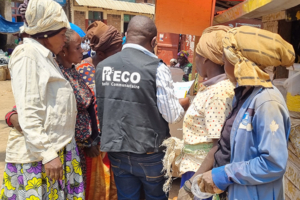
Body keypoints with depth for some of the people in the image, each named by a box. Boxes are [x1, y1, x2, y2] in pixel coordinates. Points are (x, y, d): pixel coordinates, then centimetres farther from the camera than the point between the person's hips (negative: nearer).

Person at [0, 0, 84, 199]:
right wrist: (47, 154, -20)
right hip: (38, 151, -8)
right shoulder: (27, 54, -12)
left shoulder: (46, 56, 14)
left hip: (59, 146, 8)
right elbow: (28, 113, -19)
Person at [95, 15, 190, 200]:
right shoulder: (157, 68, -16)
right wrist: (183, 104, 10)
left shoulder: (102, 66, -3)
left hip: (116, 152, 4)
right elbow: (172, 116, -11)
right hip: (148, 153, -3)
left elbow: (101, 108, 8)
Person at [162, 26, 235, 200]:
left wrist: (191, 185, -22)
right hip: (195, 165, 8)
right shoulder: (211, 85, 4)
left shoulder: (219, 92, -23)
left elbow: (218, 147, -25)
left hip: (201, 171, -8)